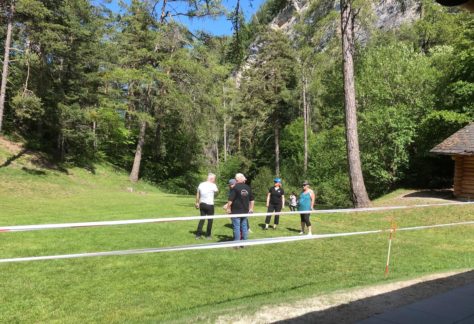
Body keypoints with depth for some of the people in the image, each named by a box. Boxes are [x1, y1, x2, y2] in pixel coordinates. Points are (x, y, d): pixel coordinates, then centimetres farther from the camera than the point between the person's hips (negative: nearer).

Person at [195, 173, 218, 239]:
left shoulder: (201, 184, 4)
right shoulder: (213, 185, -12)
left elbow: (197, 194, 9)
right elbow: (217, 192, 7)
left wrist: (197, 203, 18)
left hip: (202, 204, 5)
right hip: (209, 205, -5)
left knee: (202, 219, 13)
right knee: (210, 220, 9)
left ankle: (198, 235, 10)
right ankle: (208, 235, 14)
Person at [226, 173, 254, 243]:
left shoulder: (235, 188, -14)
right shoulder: (248, 188, 6)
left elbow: (230, 200, -16)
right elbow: (252, 200, 13)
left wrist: (228, 208, -4)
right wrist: (251, 208, 22)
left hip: (236, 211, -5)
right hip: (245, 211, 6)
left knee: (236, 227, 1)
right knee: (244, 227, 13)